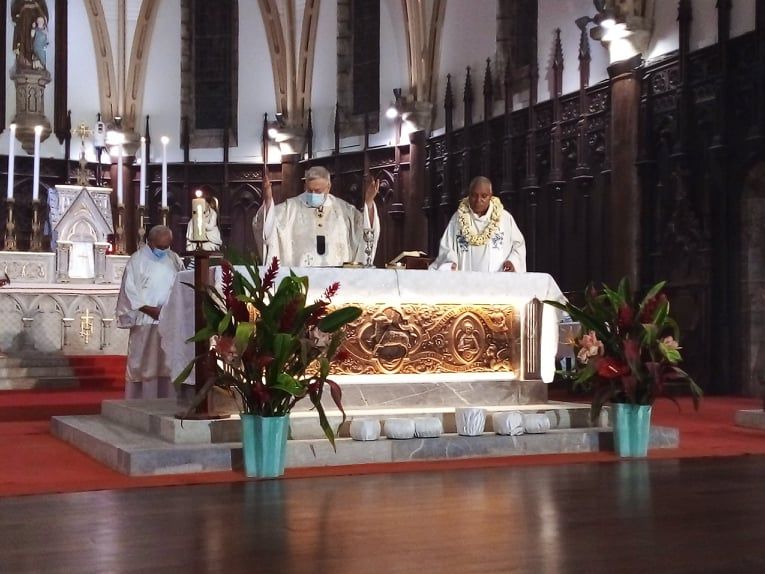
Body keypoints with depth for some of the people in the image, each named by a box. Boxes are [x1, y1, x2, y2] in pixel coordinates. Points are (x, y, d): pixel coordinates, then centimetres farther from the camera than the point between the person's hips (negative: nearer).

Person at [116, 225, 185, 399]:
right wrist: (149, 309, -15)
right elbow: (129, 292, -6)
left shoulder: (174, 260, 9)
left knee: (168, 365, 4)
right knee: (142, 366, -2)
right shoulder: (137, 260, -3)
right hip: (145, 323, -4)